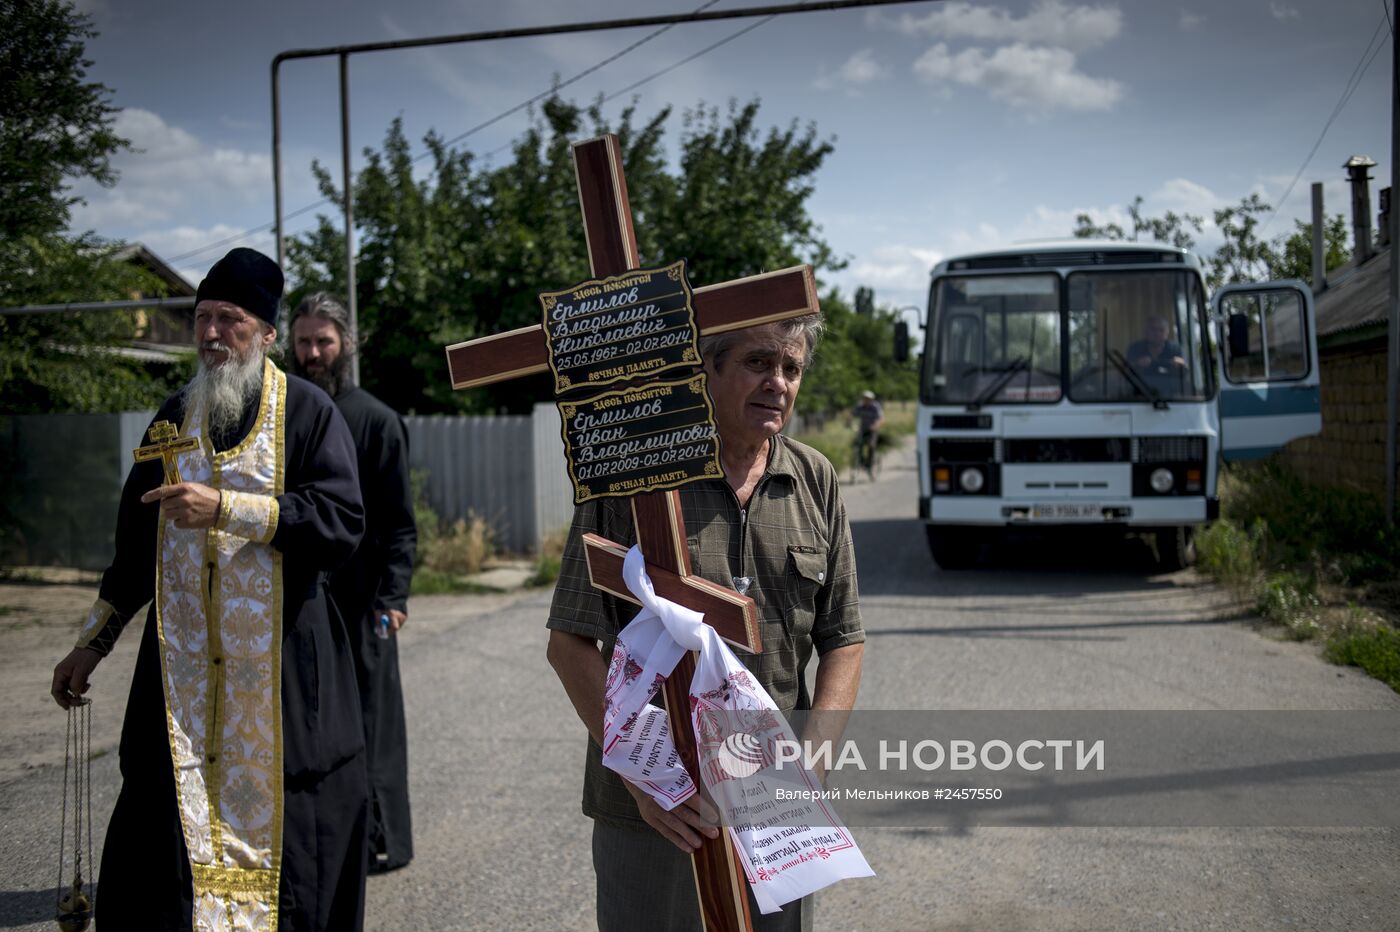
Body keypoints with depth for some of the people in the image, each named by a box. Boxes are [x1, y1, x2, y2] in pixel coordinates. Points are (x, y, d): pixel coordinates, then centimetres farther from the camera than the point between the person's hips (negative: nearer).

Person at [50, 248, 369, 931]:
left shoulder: (307, 412, -2)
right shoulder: (175, 417, 12)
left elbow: (342, 519, -15)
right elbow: (137, 542, 19)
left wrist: (226, 507, -22)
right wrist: (92, 644, 19)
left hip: (282, 666, -3)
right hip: (183, 665, 4)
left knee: (281, 834, 1)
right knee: (166, 835, 2)